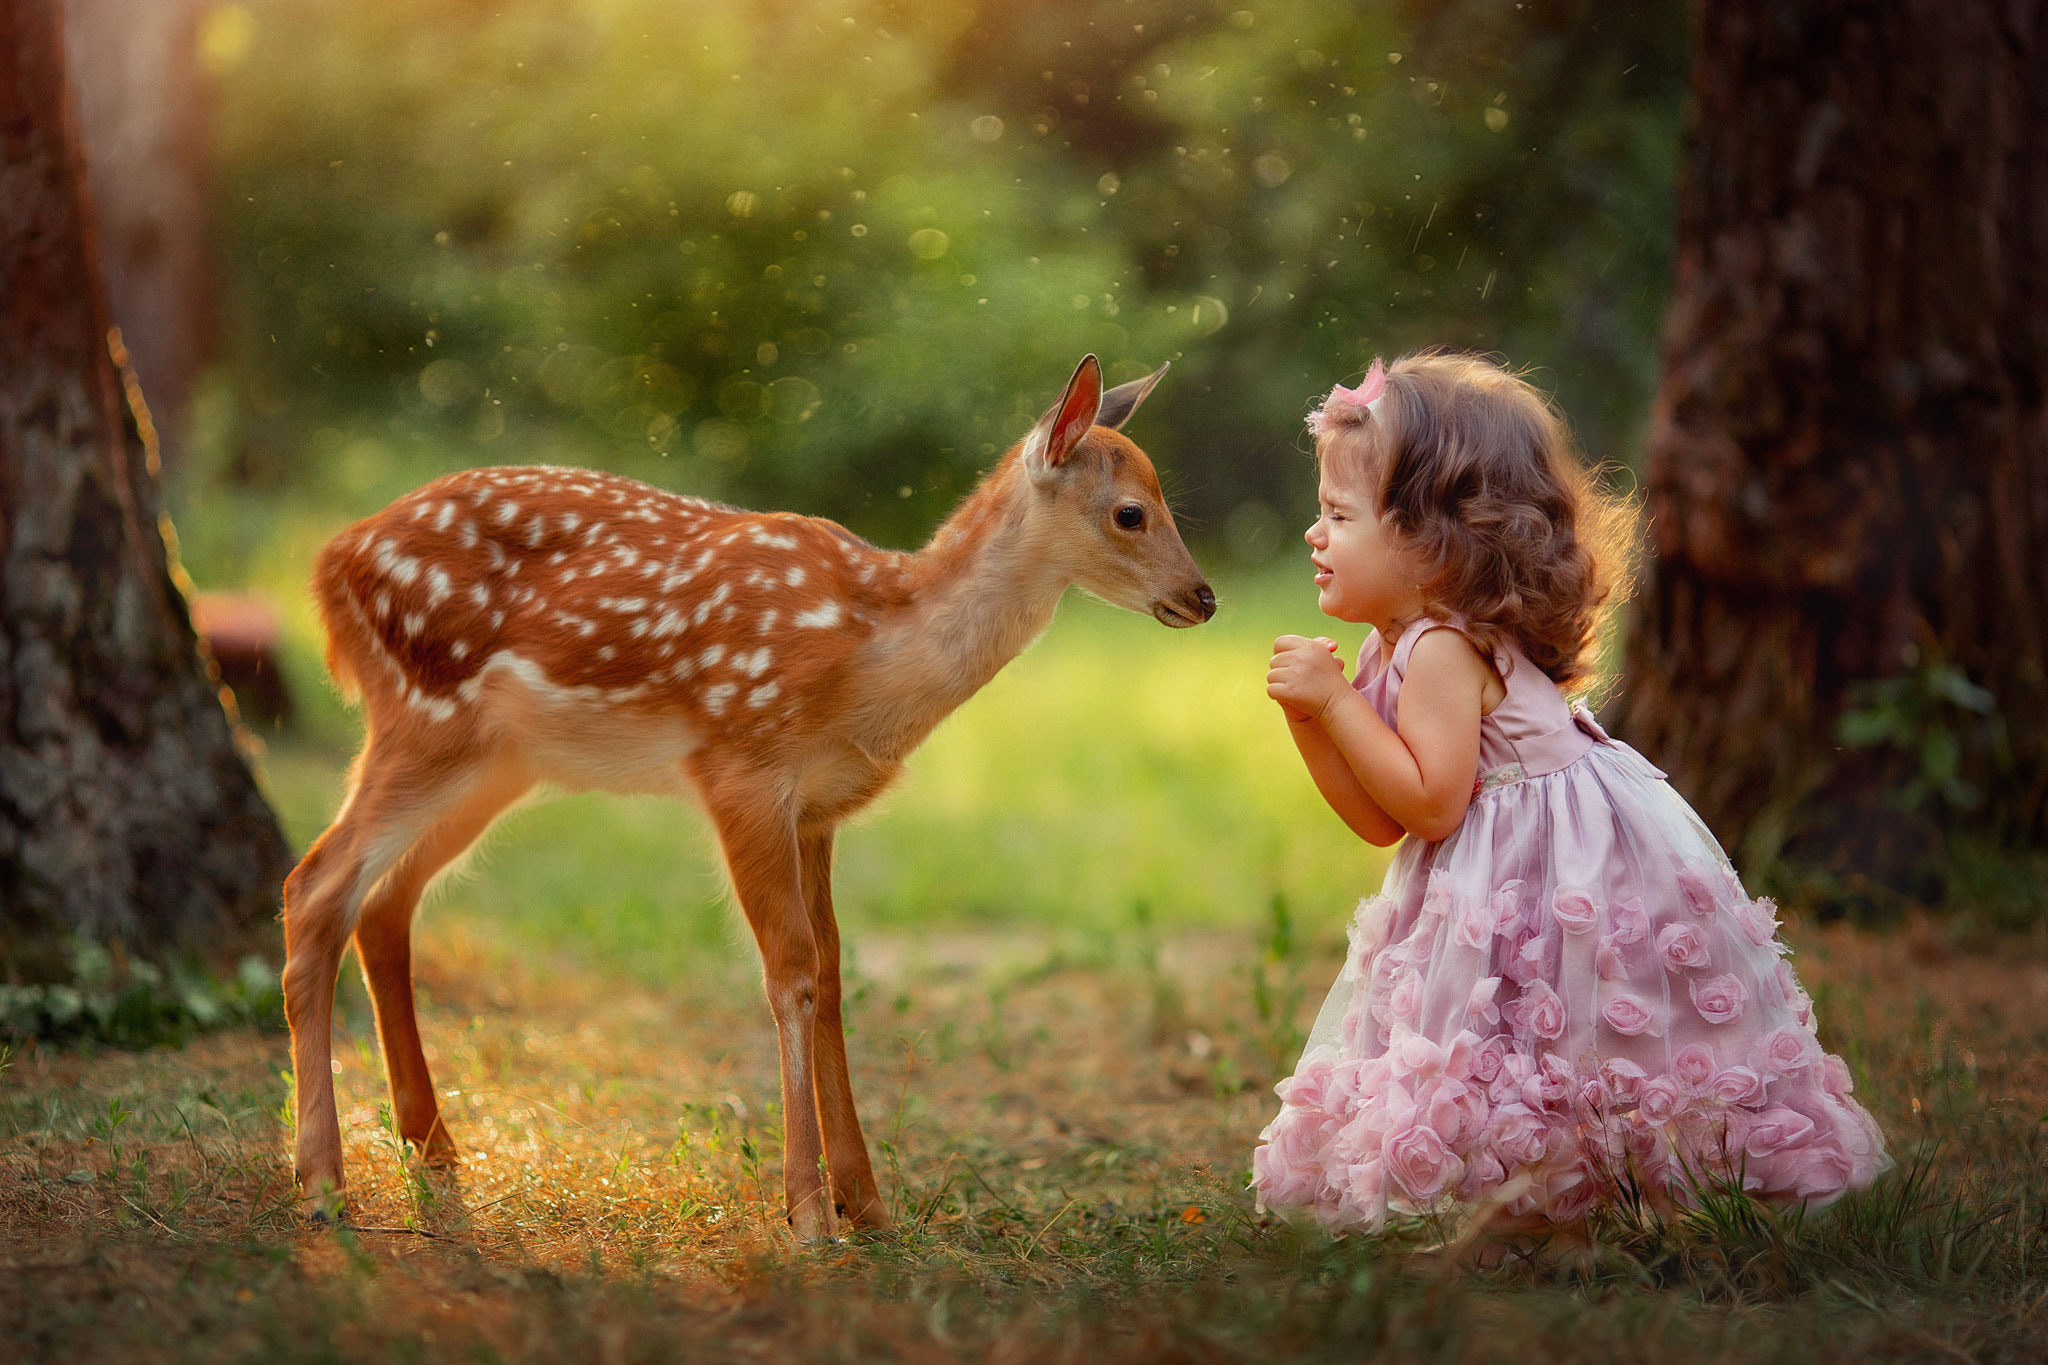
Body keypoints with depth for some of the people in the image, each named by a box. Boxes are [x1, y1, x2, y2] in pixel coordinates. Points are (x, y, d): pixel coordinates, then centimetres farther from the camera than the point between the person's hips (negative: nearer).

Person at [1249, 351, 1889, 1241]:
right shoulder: (1402, 647, 8)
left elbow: (1430, 803, -27)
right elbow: (1382, 820, 9)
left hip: (1561, 868, -10)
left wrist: (1337, 702, -23)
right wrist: (1308, 717, -1)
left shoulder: (1446, 651, -22)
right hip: (1499, 877, 10)